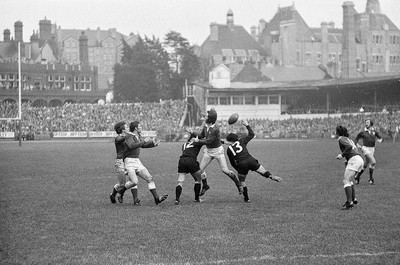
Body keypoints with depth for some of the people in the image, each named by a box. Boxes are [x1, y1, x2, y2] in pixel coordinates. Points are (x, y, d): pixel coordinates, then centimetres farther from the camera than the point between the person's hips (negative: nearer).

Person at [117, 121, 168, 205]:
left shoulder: (138, 136, 14)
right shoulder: (129, 136, -11)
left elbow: (143, 145, 31)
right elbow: (131, 146, -30)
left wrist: (153, 144, 15)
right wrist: (144, 141, -27)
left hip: (137, 161, 8)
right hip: (129, 161, -8)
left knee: (150, 178, -3)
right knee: (134, 182, -24)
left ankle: (157, 198, -5)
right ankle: (121, 192, 2)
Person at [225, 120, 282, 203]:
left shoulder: (229, 150, 14)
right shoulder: (241, 141, 16)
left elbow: (233, 163, 17)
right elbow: (251, 134, 25)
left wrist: (239, 170, 29)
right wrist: (247, 125, 33)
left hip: (241, 165, -1)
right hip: (250, 160, 1)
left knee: (242, 181, 18)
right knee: (263, 172, -4)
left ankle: (246, 198, 15)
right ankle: (271, 176, -38)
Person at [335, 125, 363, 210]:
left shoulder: (341, 139, 0)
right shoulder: (348, 139, 27)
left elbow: (349, 146, -19)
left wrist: (342, 155, -12)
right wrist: (347, 161, 23)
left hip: (354, 160, -9)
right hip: (360, 159, 9)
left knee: (346, 181, -11)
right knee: (348, 180, 21)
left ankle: (349, 202, -20)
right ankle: (353, 199, 16)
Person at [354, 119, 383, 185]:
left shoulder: (374, 132, 6)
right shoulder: (362, 132, -1)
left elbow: (381, 138, 14)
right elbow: (356, 139, 9)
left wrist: (380, 140, -9)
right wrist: (358, 145, -9)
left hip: (372, 149, 5)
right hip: (365, 149, -5)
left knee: (366, 165, 10)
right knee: (373, 162, -21)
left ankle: (357, 177, 29)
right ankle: (371, 179, -10)